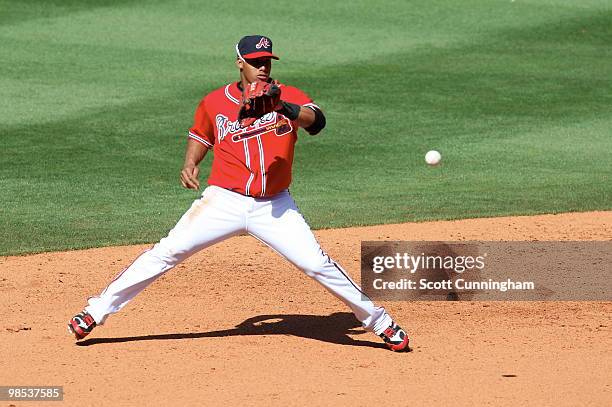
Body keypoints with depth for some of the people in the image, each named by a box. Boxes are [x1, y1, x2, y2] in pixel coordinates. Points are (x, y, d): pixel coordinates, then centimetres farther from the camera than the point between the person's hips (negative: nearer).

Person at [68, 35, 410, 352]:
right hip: (225, 201, 1)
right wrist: (190, 164, 1)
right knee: (166, 253, -8)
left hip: (275, 206, -1)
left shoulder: (287, 96, -4)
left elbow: (317, 121, -25)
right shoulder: (215, 102, 2)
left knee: (318, 264, -10)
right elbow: (201, 136, 21)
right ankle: (96, 313, 0)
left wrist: (283, 108, -43)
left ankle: (380, 322, 7)